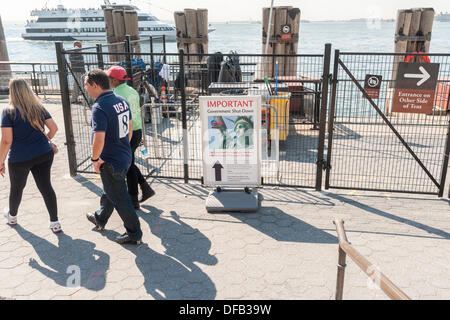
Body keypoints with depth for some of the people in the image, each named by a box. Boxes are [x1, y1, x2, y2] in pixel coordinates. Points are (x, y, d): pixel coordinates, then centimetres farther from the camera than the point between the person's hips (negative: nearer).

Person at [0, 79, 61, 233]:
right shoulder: (39, 108, 1)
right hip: (44, 155, 3)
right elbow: (54, 127, 5)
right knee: (46, 187, 8)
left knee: (17, 188, 20)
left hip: (20, 159, -3)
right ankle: (55, 223, 9)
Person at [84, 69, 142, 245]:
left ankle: (134, 234, 17)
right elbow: (130, 127, 14)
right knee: (109, 191, 27)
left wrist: (95, 158, -15)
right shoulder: (121, 100, 3)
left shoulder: (99, 107, -24)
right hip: (125, 157, 9)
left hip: (111, 162, -9)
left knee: (120, 199, 5)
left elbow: (99, 139, -32)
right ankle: (100, 219, 48)